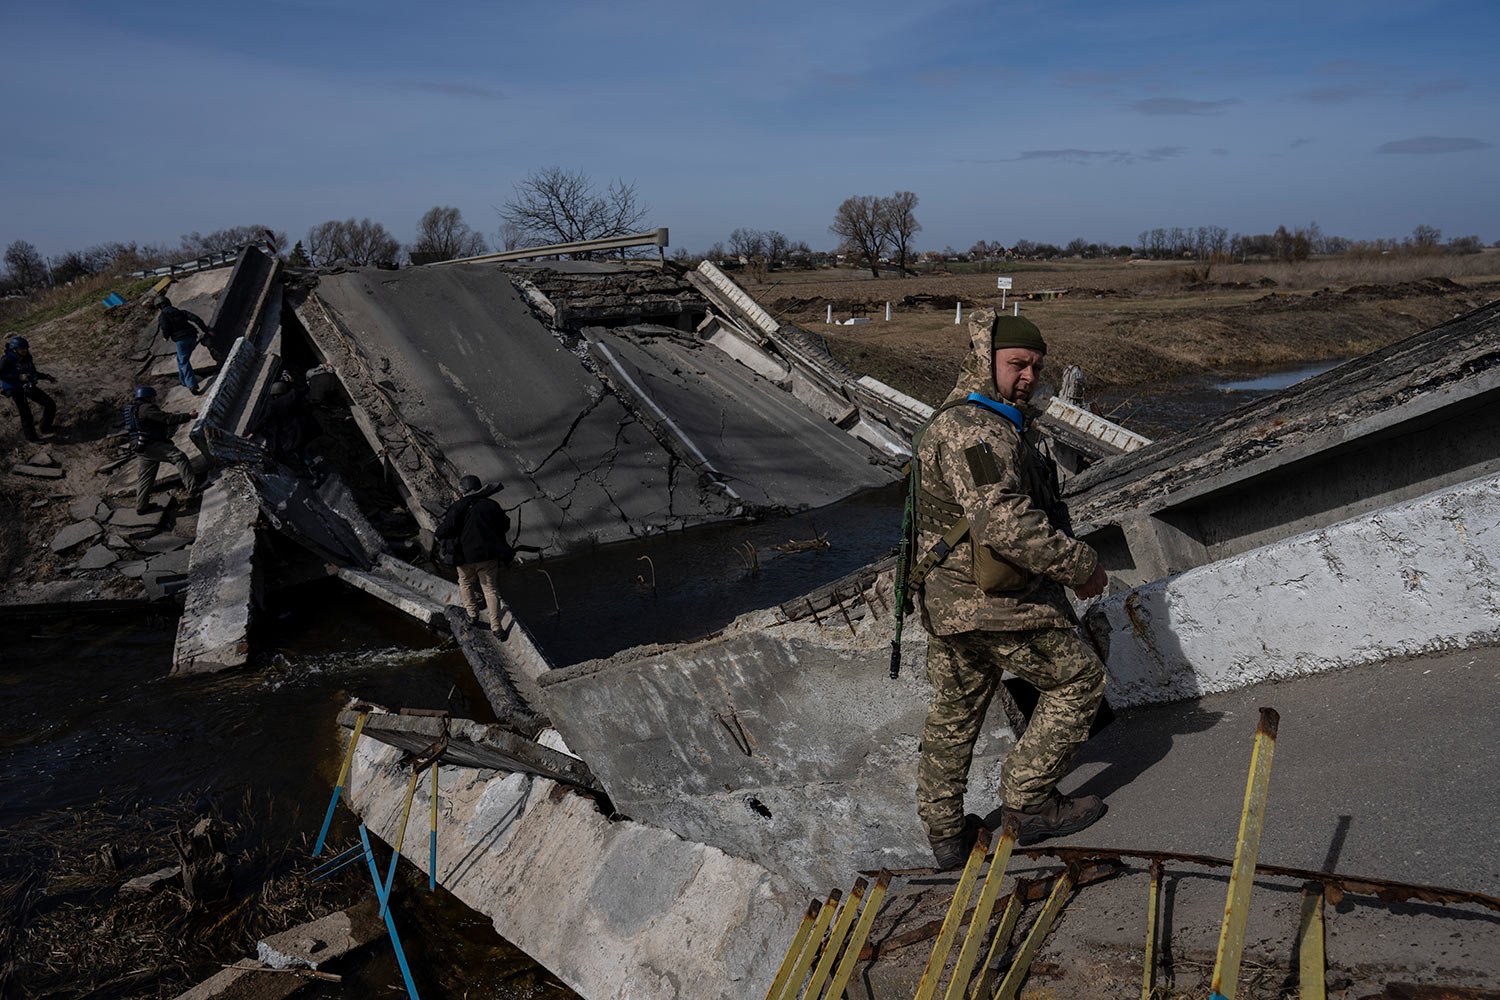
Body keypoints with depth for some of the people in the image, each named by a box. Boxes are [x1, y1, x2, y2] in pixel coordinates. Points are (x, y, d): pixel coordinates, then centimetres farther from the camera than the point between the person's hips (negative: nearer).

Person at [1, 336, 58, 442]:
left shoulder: (27, 358, 3)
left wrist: (46, 377, 4)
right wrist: (19, 377, -31)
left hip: (28, 386, 7)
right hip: (14, 390, -7)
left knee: (50, 405, 3)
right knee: (25, 414, -10)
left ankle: (46, 427, 23)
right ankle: (31, 437, 10)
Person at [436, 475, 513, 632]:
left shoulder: (458, 507, -12)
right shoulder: (492, 505, -1)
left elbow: (445, 530, -14)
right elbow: (505, 526, 11)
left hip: (466, 556, -3)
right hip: (489, 555, 3)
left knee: (466, 584, 24)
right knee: (491, 589, 9)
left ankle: (472, 613, 30)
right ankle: (496, 626, 8)